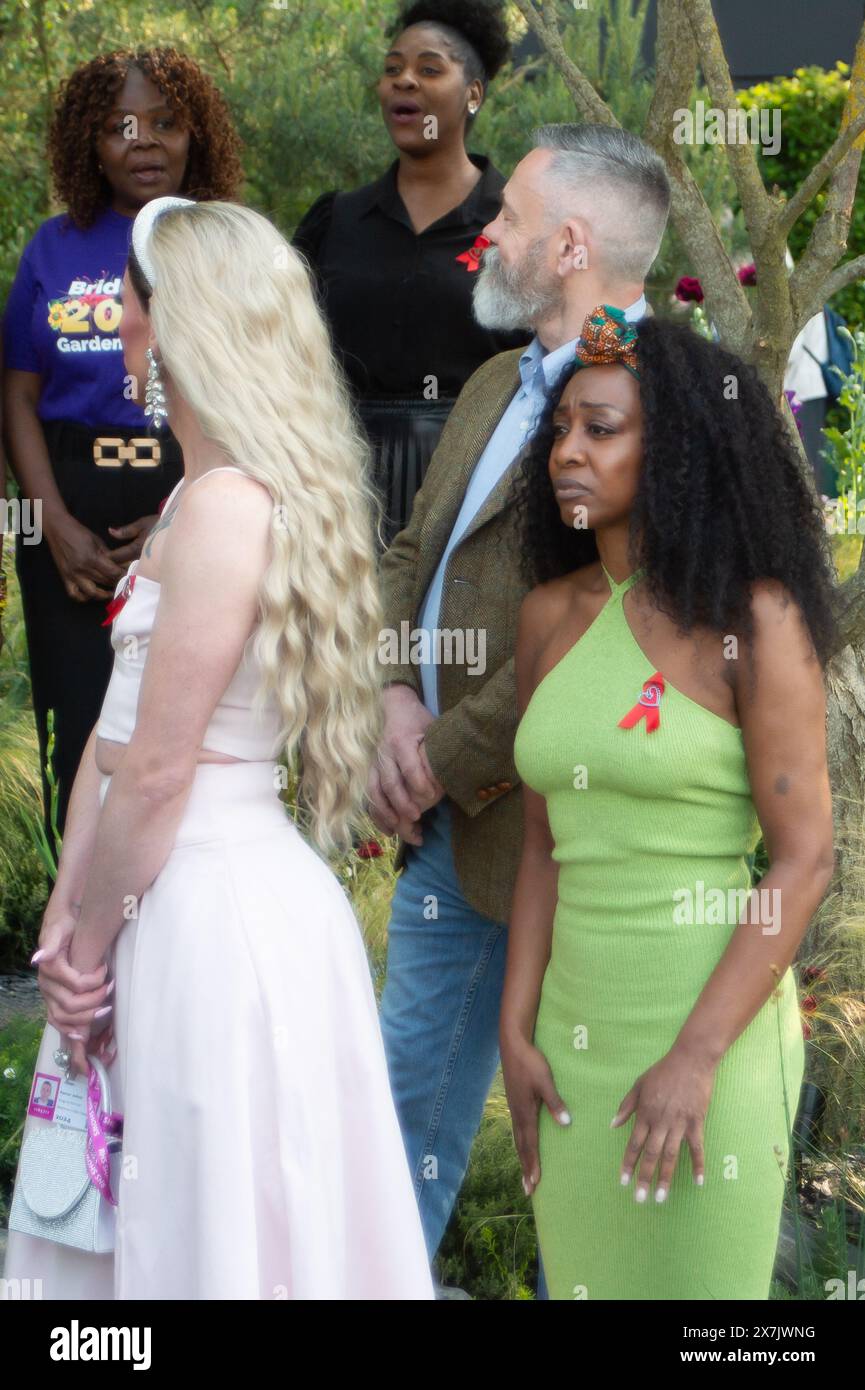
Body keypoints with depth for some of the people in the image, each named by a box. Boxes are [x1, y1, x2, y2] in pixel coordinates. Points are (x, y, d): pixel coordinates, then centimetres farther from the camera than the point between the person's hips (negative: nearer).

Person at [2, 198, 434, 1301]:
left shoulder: (227, 504, -18)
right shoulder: (197, 495, 13)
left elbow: (159, 771, -19)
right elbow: (111, 726, 10)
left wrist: (90, 940, -7)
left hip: (215, 909, -9)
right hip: (169, 897, 9)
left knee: (215, 1230, 4)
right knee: (142, 1212, 19)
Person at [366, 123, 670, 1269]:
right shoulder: (496, 385, 11)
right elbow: (416, 551, 14)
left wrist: (444, 762, -17)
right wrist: (401, 702, -5)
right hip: (441, 828, 9)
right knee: (412, 1082, 21)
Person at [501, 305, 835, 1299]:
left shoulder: (753, 618, -10)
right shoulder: (549, 617, 5)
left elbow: (804, 861, -13)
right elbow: (544, 845, 10)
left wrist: (696, 1056, -17)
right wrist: (516, 1030, 2)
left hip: (712, 1025, -5)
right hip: (576, 1025, 5)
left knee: (693, 1278, 5)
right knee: (584, 1271, 14)